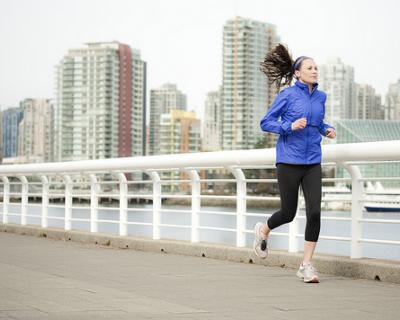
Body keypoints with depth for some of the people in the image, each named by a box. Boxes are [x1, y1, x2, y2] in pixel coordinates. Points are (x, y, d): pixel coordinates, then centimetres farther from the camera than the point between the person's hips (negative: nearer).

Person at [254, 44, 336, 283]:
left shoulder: (321, 97, 10)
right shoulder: (287, 95, -5)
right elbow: (265, 123, -3)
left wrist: (327, 129, 5)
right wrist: (290, 126, -17)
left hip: (313, 162, 4)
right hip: (289, 161, -4)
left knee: (314, 212, -9)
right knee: (288, 213, 4)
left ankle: (307, 265, 0)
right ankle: (263, 230, 38)